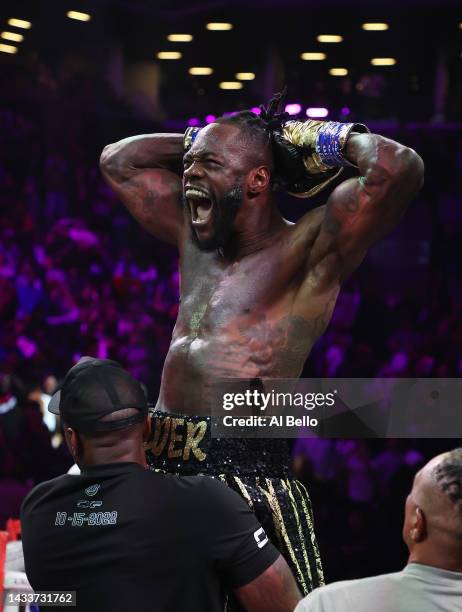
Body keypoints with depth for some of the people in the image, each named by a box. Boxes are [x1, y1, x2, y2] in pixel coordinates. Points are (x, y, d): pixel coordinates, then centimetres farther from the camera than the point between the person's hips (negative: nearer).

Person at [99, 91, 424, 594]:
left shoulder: (307, 249, -5)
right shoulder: (195, 238, 16)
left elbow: (397, 170, -20)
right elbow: (117, 160, 30)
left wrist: (339, 139, -2)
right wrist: (200, 140, 21)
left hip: (245, 472, -7)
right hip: (160, 464, 7)